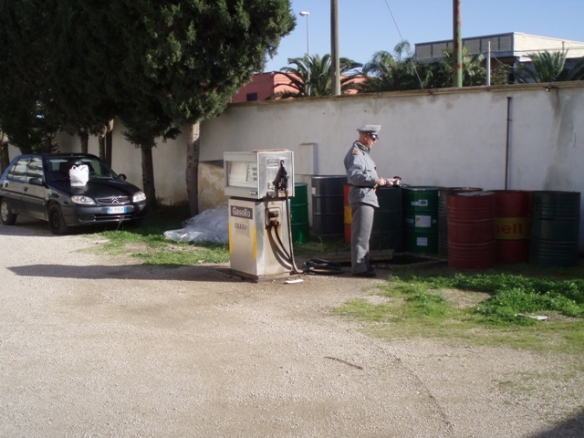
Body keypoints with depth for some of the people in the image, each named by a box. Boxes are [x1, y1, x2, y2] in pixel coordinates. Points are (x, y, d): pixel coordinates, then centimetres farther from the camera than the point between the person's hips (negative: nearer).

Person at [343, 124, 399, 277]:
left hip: (367, 197, 11)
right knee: (361, 234, -10)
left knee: (364, 234, 16)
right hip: (362, 197, -11)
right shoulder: (355, 153, -13)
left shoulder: (363, 152, 20)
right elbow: (354, 176, -26)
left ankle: (363, 264, 23)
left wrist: (386, 181, 25)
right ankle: (359, 267, -8)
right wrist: (376, 181, -28)